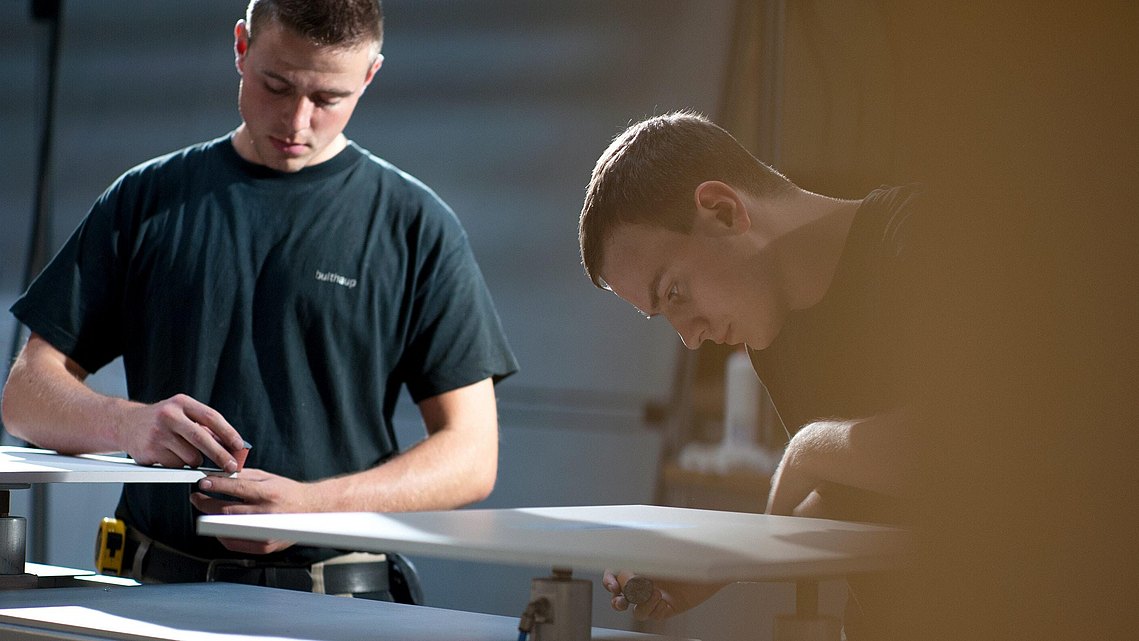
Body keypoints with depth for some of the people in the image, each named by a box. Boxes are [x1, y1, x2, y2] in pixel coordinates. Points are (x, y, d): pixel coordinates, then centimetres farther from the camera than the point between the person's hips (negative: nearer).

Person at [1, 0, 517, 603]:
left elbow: (470, 457, 3)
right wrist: (128, 423, -11)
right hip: (156, 596, 2)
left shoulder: (417, 225, 7)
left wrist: (313, 506, -13)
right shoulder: (148, 199, 13)